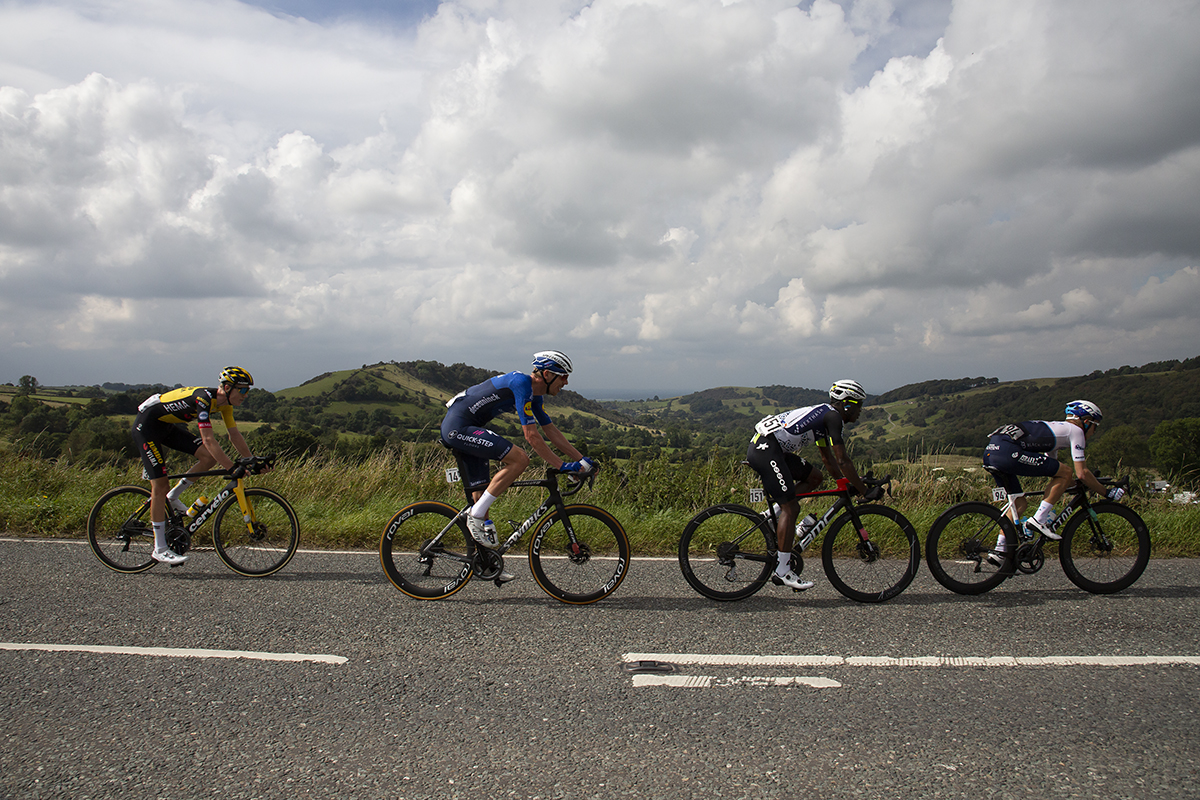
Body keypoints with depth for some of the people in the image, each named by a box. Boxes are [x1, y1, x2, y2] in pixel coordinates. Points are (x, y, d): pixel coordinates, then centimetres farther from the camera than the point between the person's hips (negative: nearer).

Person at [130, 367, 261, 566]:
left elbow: (235, 435, 0)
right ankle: (160, 549, -5)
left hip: (168, 426, 8)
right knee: (160, 484, -10)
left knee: (210, 457, -9)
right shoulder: (203, 398, -31)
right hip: (146, 425, -8)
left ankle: (172, 497, 9)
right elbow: (208, 440, -36)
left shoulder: (224, 403, -6)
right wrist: (233, 469, -37)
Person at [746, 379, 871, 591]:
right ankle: (783, 570, -5)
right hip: (765, 448, -10)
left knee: (815, 477, 16)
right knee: (791, 508, -9)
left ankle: (774, 516, 11)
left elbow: (828, 458, 31)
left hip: (765, 447, 10)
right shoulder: (833, 416, -7)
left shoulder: (823, 416, 22)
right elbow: (843, 461, -11)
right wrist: (864, 491, -2)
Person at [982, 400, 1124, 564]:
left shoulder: (1056, 428, 35)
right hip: (1008, 451, -9)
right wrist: (1107, 492, 15)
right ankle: (1039, 521, 0)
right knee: (1066, 472, 0)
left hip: (990, 451, 9)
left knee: (1020, 503, 20)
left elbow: (1054, 473, 41)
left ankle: (1000, 550, 14)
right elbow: (1081, 473, 3)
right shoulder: (1075, 430, 10)